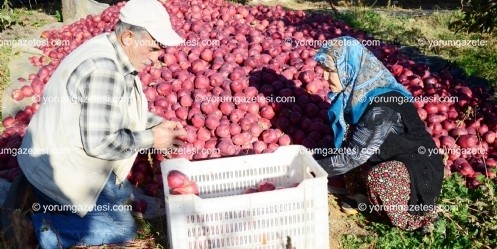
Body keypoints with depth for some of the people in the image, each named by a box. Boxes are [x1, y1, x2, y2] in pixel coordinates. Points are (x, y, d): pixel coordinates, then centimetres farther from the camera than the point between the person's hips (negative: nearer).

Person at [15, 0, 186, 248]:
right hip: (59, 171, -10)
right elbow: (100, 143, -30)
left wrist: (158, 124, 0)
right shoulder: (103, 69, -30)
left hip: (66, 159, 10)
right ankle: (44, 226, 1)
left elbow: (119, 111, 13)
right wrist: (151, 139, -18)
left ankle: (55, 206, 18)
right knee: (123, 229, -1)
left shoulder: (114, 54, 1)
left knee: (124, 195, 25)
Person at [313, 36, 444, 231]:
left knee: (376, 178, -32)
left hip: (418, 166, -7)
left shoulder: (381, 107, -32)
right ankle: (360, 193, 4)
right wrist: (314, 158, -8)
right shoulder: (355, 91, -8)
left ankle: (406, 213, -4)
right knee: (348, 143, -11)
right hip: (390, 154, 8)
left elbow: (355, 154, -28)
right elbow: (343, 140, 2)